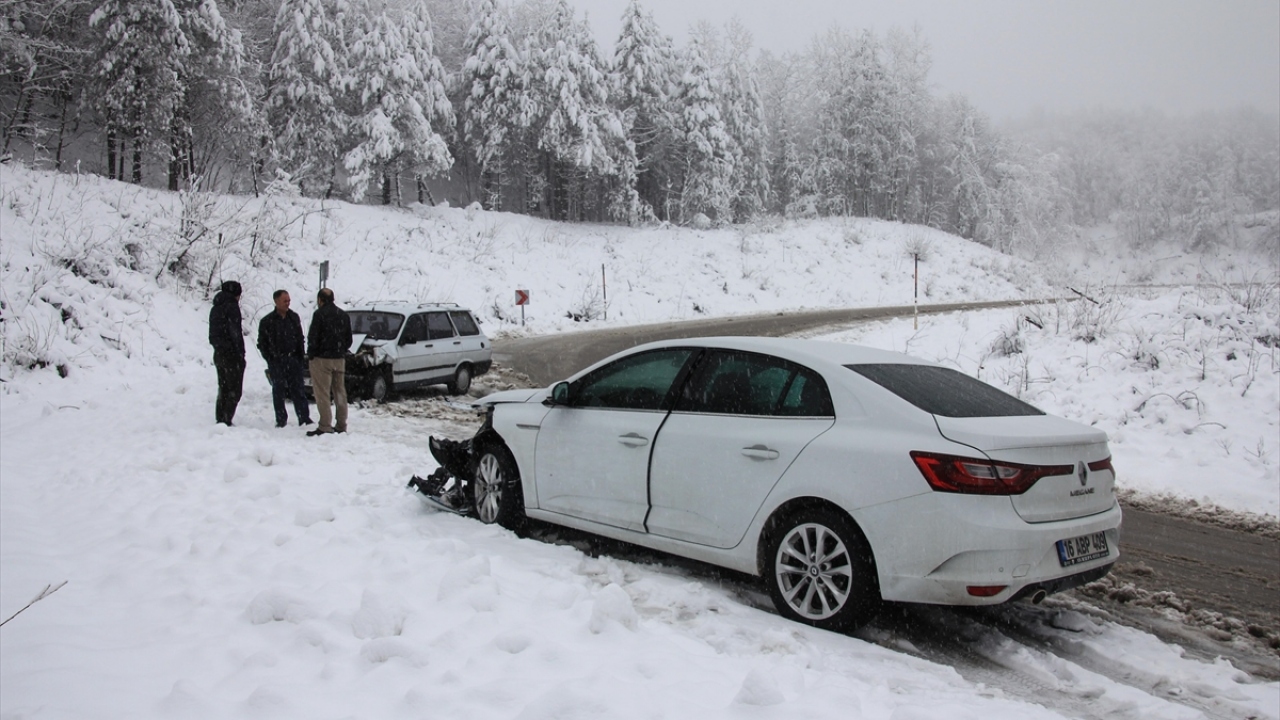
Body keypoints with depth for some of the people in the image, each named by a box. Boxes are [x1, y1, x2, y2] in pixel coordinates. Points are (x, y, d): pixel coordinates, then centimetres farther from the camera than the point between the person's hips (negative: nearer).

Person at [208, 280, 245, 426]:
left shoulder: (215, 308, 16)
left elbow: (212, 334, 17)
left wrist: (218, 347, 17)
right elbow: (235, 332, -16)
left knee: (223, 389, 14)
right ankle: (226, 421, -12)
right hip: (231, 354, -8)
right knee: (234, 391, -6)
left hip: (218, 353, 8)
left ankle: (220, 420, 14)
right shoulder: (231, 306, -11)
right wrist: (241, 353, -14)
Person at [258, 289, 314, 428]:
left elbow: (300, 339, 14)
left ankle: (304, 418, 1)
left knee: (298, 390, 0)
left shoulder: (294, 318, 9)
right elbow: (262, 343, 2)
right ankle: (281, 420, 10)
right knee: (278, 391, 3)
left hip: (293, 359, 2)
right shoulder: (267, 321, -1)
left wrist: (299, 357, 5)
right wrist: (270, 359, -5)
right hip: (276, 361, -2)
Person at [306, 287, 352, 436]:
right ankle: (341, 425, 15)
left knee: (322, 393, -6)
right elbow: (349, 340, 16)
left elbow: (313, 337, -13)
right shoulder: (344, 315, 12)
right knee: (340, 392, 11)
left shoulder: (320, 314, -10)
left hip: (322, 359, -7)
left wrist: (311, 354, -2)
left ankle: (325, 426, -10)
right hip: (340, 359, 7)